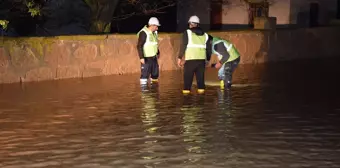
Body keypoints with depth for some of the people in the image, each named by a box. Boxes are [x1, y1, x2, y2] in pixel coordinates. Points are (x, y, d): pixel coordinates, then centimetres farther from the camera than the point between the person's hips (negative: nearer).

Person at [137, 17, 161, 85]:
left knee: (155, 73, 15)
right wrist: (141, 57, -25)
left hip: (154, 57, 8)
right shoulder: (143, 33, -18)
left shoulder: (154, 33, 8)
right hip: (146, 58, -8)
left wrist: (158, 53, 31)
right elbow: (139, 46, -20)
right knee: (145, 74, -8)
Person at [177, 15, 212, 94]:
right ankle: (201, 89, 9)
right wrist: (208, 59, 26)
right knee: (200, 76, 10)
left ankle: (186, 90, -1)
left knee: (188, 76, 2)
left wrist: (180, 57, 0)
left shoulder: (187, 33, 1)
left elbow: (183, 46, -4)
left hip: (190, 59, -4)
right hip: (202, 59, 4)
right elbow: (209, 48, 17)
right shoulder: (205, 35, 15)